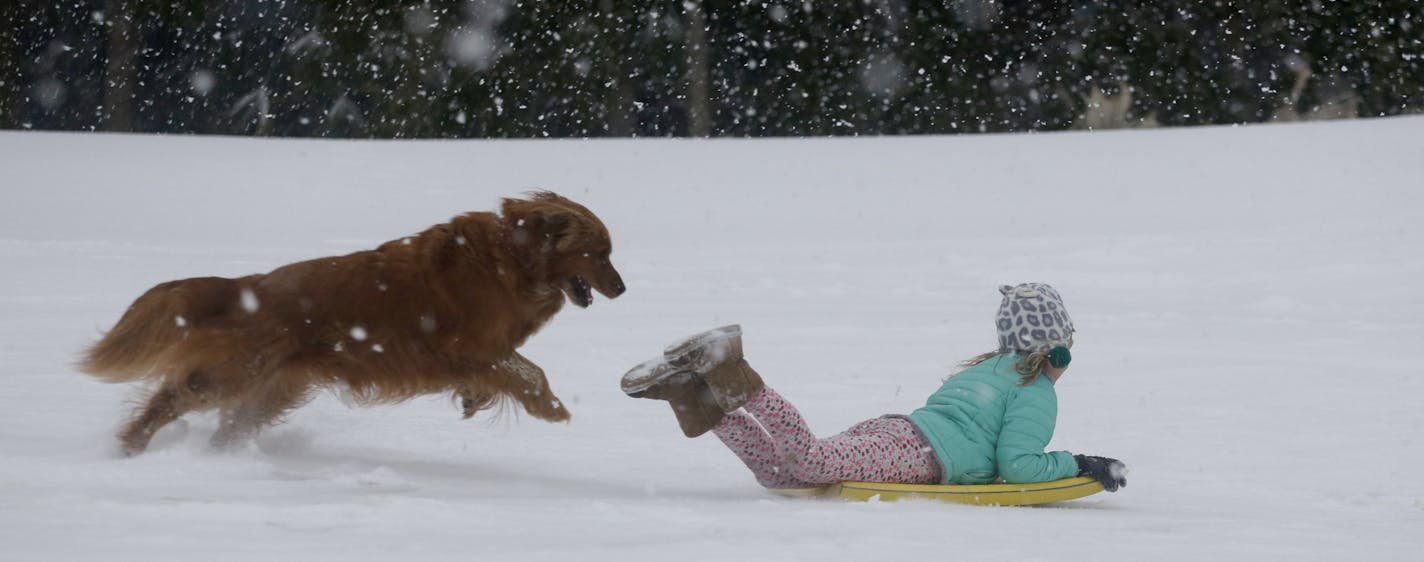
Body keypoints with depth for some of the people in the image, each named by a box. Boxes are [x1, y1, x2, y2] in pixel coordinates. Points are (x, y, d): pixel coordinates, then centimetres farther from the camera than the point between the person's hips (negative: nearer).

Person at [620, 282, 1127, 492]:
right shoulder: (1036, 391, 8)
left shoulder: (984, 368, 36)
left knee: (777, 470, -4)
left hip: (886, 428, 8)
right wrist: (1076, 465, 7)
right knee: (811, 460, -26)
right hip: (915, 454, -8)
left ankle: (694, 392, -17)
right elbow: (1016, 465, -4)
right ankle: (730, 382, -37)